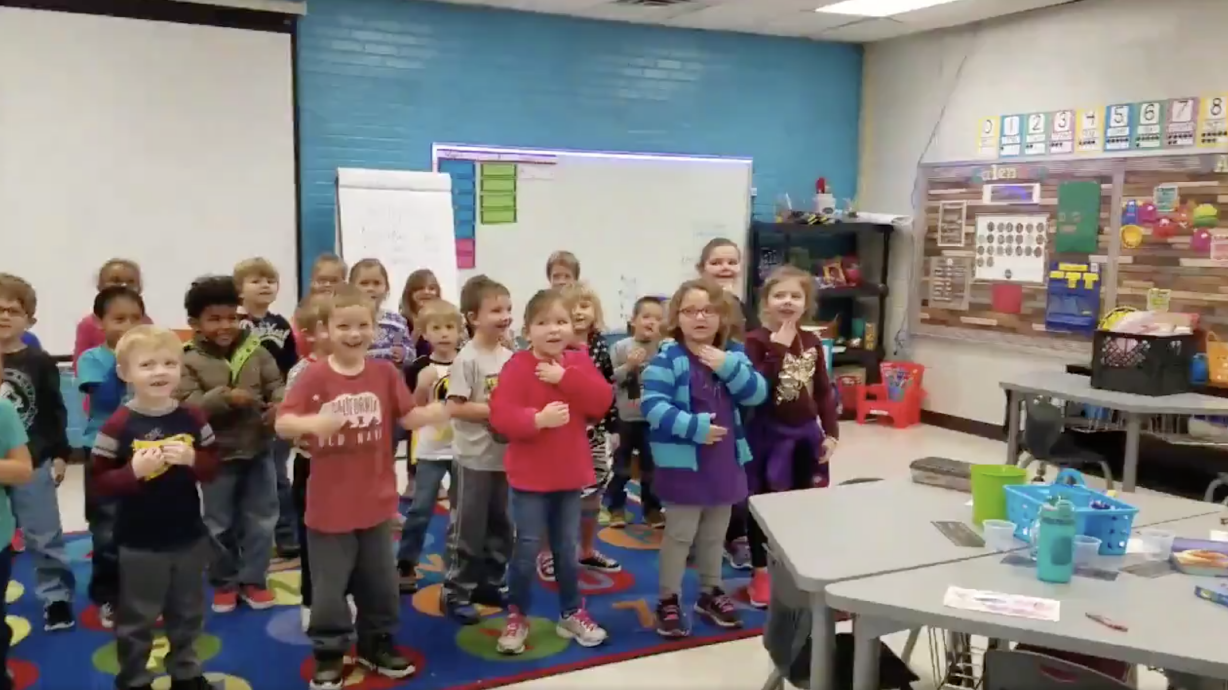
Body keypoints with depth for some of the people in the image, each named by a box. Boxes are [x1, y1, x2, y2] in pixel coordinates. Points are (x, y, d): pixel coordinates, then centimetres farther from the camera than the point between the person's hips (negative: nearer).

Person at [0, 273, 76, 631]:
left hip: (33, 463, -2)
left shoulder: (40, 363, -4)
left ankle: (57, 598, 18)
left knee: (44, 536, 7)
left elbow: (56, 412, 0)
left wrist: (59, 454, -1)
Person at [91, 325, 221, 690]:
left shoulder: (192, 418, -3)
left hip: (189, 537, 4)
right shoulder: (119, 424, -14)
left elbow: (213, 466, 1)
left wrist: (193, 460, -20)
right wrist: (134, 471, -29)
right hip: (139, 543, -4)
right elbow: (98, 480, -13)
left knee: (188, 614, 20)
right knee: (136, 620, 11)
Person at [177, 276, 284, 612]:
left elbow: (276, 385, -3)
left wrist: (279, 405, -25)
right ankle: (224, 582, 27)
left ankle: (253, 579, 25)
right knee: (219, 524, 10)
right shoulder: (189, 361, -9)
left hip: (257, 451, 2)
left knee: (260, 519, 11)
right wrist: (225, 398, -29)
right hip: (217, 455, -2)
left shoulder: (255, 351, -2)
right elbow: (186, 405, -17)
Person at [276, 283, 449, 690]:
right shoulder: (313, 376, -13)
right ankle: (329, 654, 26)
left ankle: (376, 643, 37)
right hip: (329, 505, -3)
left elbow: (408, 417, -2)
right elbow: (282, 425, -17)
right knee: (328, 586, 9)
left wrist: (436, 413, -22)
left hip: (375, 501, 3)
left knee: (380, 581, 17)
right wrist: (309, 423, -38)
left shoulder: (385, 372, -4)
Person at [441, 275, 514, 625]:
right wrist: (495, 411, -20)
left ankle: (490, 583, 31)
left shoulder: (510, 357, 5)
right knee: (468, 528, 2)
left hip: (505, 456, 7)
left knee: (501, 526, 16)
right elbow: (455, 408, -19)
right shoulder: (467, 359, -15)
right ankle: (455, 593, 13)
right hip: (475, 459, -7)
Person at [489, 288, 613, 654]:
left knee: (568, 548, 15)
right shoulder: (517, 366, -11)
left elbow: (602, 401, -10)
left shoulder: (579, 362, 3)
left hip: (570, 474, 4)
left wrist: (566, 378, -19)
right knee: (527, 548, 1)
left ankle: (571, 613, 29)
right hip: (530, 476, -4)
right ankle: (516, 616, 18)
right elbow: (500, 415, -20)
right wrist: (538, 419, -34)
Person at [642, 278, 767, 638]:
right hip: (683, 463, -5)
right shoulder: (667, 358, -14)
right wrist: (693, 426, -29)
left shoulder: (733, 354, 3)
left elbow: (757, 393, -5)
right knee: (679, 534, 5)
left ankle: (710, 592, 37)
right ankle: (668, 600, 19)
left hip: (725, 461, 6)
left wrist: (728, 367, -19)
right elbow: (652, 406, -21)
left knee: (714, 535, 20)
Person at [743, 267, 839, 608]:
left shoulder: (812, 342, 5)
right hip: (769, 433, -5)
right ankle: (761, 573, 20)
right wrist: (777, 348, -25)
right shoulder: (757, 341, -12)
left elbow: (823, 391, 8)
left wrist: (831, 432, 2)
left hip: (806, 432, 5)